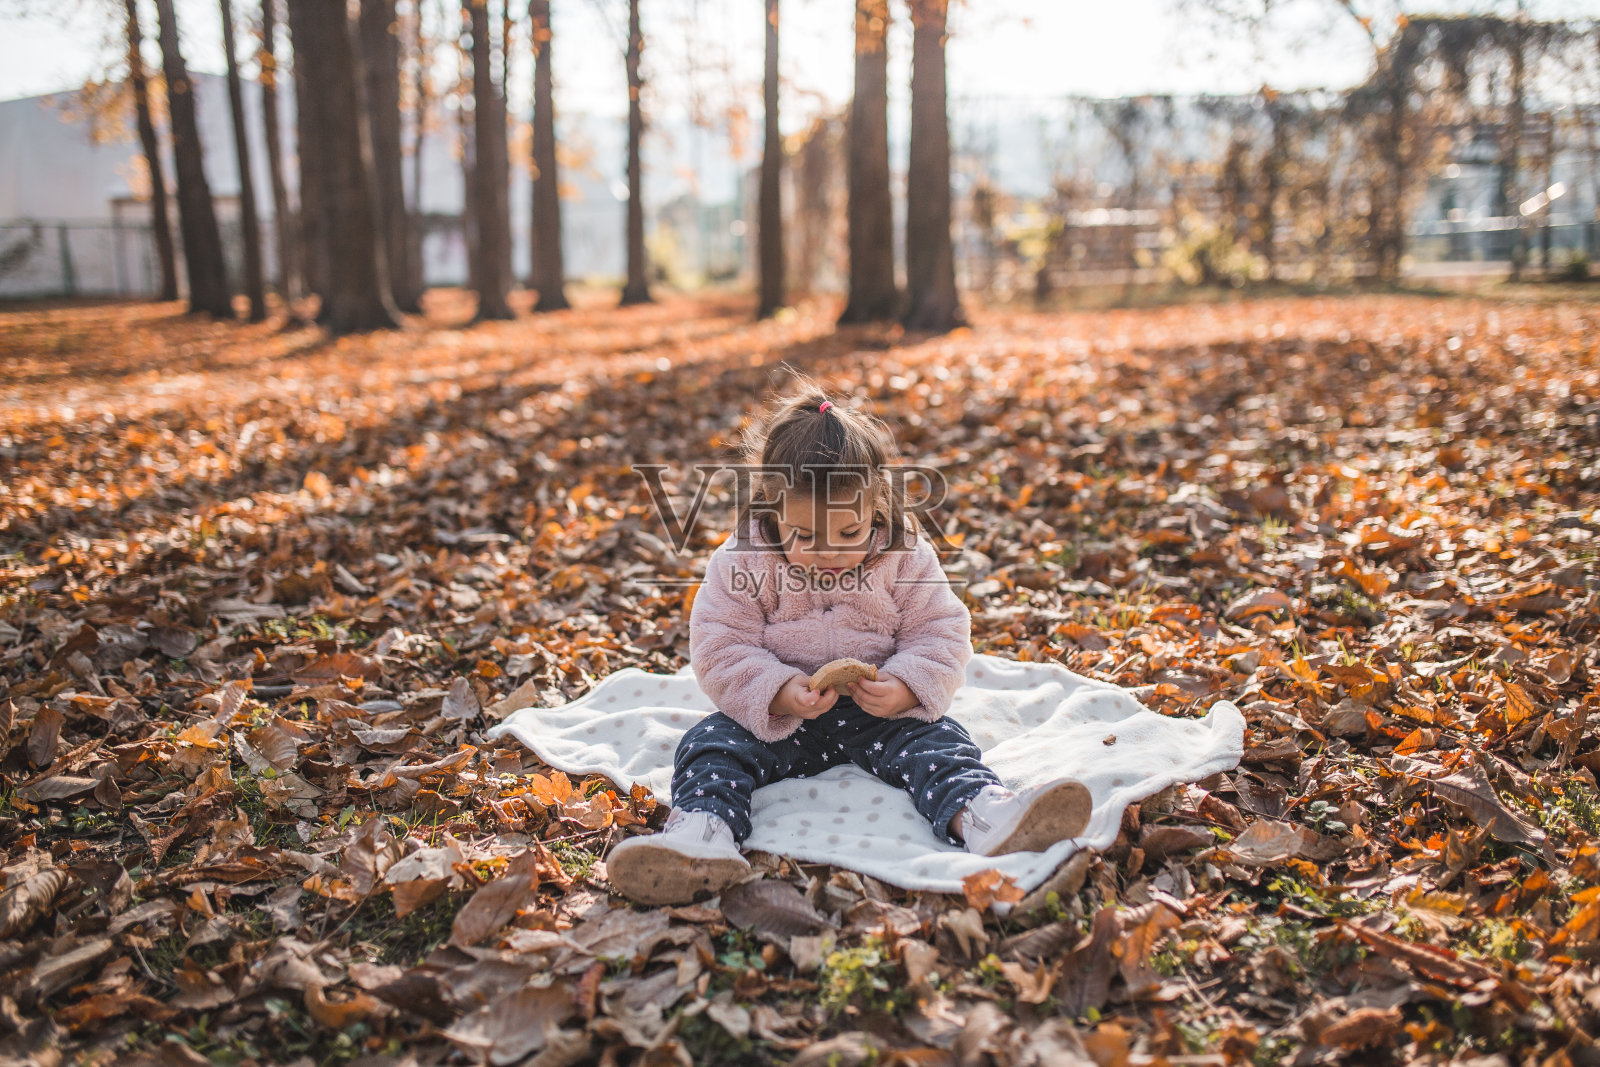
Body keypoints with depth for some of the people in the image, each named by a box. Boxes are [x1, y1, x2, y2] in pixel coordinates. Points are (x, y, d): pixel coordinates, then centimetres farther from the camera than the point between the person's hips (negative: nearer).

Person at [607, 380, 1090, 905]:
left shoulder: (905, 558, -5)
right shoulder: (741, 564, -9)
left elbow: (940, 635, -3)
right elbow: (719, 651, -10)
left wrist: (905, 688, -23)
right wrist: (778, 693, -28)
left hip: (879, 715, 1)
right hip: (775, 715, 0)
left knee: (937, 740, -24)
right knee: (711, 743, -23)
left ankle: (982, 814, -48)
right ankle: (701, 831, -48)